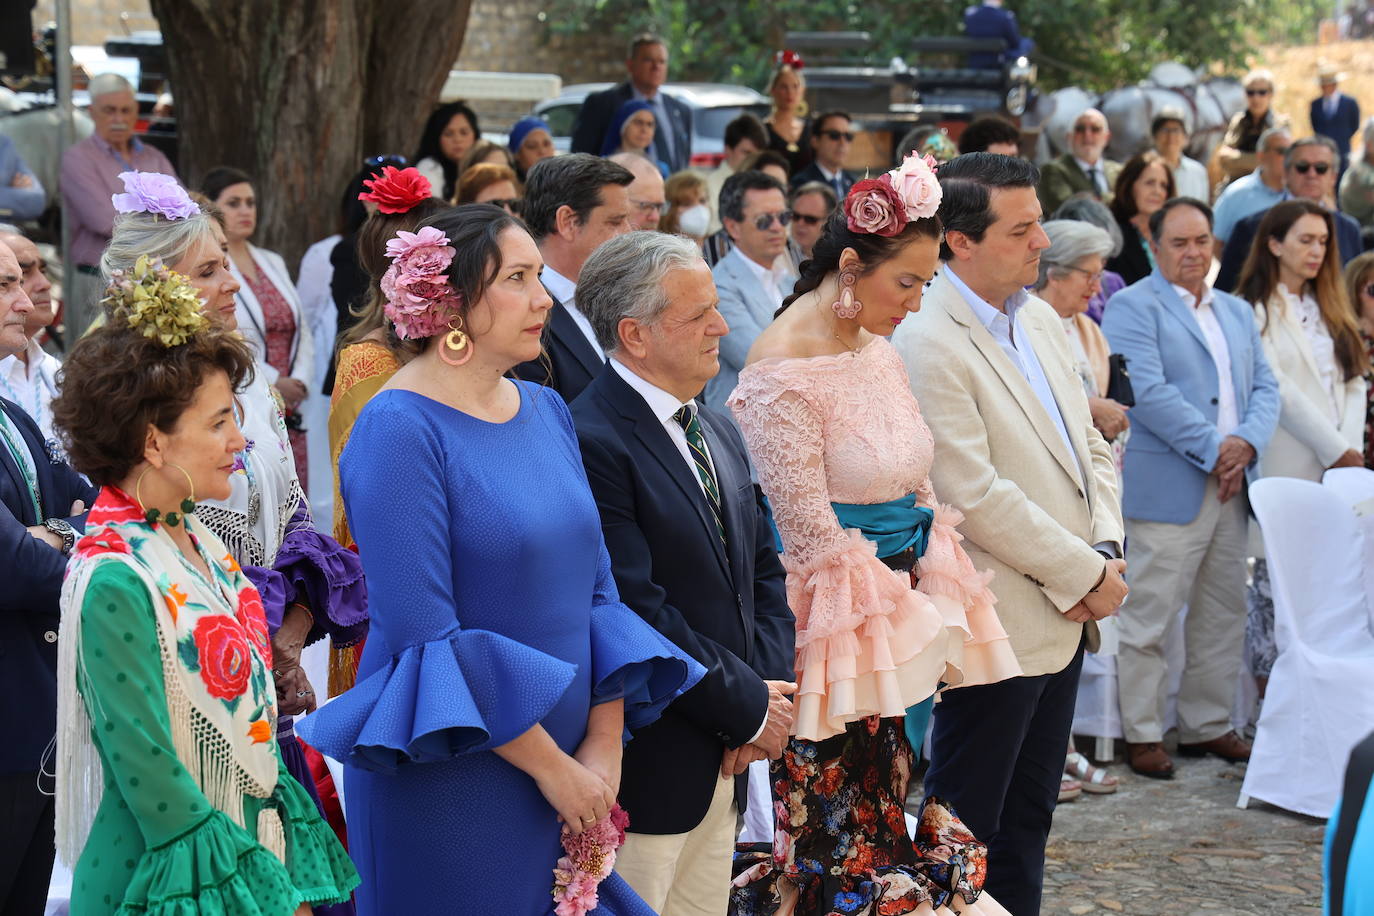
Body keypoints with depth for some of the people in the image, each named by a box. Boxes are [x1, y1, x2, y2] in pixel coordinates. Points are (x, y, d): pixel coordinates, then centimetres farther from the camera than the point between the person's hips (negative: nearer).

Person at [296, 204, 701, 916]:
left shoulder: (545, 410, 8)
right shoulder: (399, 429, -14)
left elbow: (596, 585, 8)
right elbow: (425, 636, -17)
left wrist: (603, 749, -3)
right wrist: (550, 764, -15)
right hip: (450, 781, -6)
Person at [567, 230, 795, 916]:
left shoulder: (717, 434, 13)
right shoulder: (592, 444, -17)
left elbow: (764, 571, 16)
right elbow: (640, 612, -21)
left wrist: (769, 686, -1)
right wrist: (750, 707, -12)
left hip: (721, 767, 8)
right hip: (644, 767, -8)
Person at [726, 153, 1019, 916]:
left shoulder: (878, 351, 10)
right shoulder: (785, 372, -15)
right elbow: (813, 534, -15)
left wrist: (939, 601, 4)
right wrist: (916, 621, -8)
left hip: (902, 604, 8)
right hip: (840, 618, -8)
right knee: (837, 836, -2)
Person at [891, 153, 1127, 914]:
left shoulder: (1038, 318, 10)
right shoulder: (928, 344, -18)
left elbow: (1089, 446, 14)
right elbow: (975, 496, -22)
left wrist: (1107, 550, -3)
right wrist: (1085, 574, -15)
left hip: (1064, 616, 9)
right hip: (999, 624, -9)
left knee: (1028, 821, 17)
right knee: (966, 828, 2)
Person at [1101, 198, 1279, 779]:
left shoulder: (1236, 312, 20)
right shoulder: (1133, 307, -4)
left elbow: (1264, 385, 14)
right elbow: (1148, 392, -15)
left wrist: (1247, 442, -5)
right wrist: (1213, 448, -16)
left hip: (1229, 486, 7)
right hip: (1165, 487, -7)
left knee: (1224, 616, 12)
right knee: (1149, 617, -4)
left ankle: (1207, 726, 22)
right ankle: (1141, 734, 5)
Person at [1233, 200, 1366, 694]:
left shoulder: (1330, 308, 18)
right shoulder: (1255, 311, -3)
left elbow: (1353, 381, 12)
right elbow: (1278, 392, -10)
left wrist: (1352, 447, -3)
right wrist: (1335, 450, -9)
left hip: (1337, 463, 6)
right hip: (1287, 465, -6)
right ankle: (1269, 694, 4)